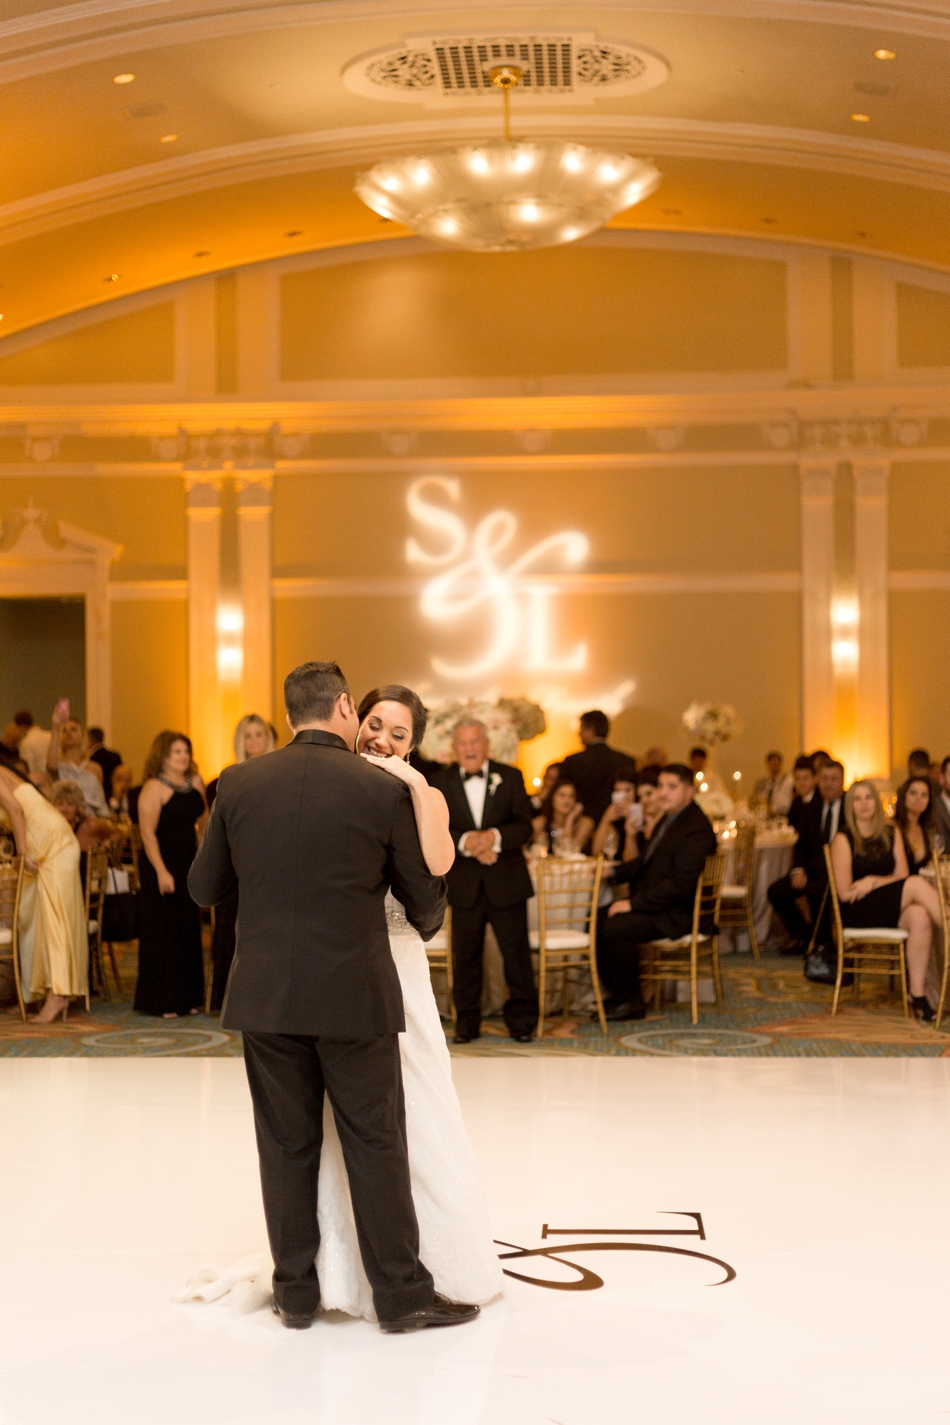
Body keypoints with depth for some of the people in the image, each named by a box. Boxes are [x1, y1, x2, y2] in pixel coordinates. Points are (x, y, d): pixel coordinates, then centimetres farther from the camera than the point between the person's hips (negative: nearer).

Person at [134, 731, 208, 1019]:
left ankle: (187, 997, 18)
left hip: (188, 865, 7)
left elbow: (203, 819, 23)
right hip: (161, 867, -7)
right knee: (162, 933, -3)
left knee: (189, 930, 10)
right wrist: (161, 871, -23)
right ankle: (160, 1001, 3)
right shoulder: (153, 788, -12)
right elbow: (147, 833, -17)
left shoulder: (195, 783, 9)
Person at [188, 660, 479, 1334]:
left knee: (286, 1146, 12)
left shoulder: (239, 784, -1)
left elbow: (205, 888, 7)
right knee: (376, 1147, 7)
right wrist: (426, 926, 26)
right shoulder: (384, 791, -7)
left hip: (266, 996, 3)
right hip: (355, 997, -2)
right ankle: (402, 1295, 14)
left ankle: (296, 1292, 20)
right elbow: (424, 899, 2)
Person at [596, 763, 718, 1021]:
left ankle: (630, 1002, -11)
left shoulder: (696, 830, -19)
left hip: (677, 913, -10)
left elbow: (680, 885, -25)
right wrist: (615, 872, 6)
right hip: (655, 904, 10)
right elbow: (647, 862, 24)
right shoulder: (670, 818, 14)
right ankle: (617, 994, 7)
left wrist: (634, 903, -23)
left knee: (616, 927, -27)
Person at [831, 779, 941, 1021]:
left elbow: (901, 875, 7)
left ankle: (917, 994, -30)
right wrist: (884, 882, -2)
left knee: (919, 916, -32)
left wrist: (872, 881, -9)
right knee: (917, 884, -26)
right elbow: (845, 893, -6)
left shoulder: (892, 834, 14)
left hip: (892, 910, 4)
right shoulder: (844, 840, -1)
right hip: (857, 915, -4)